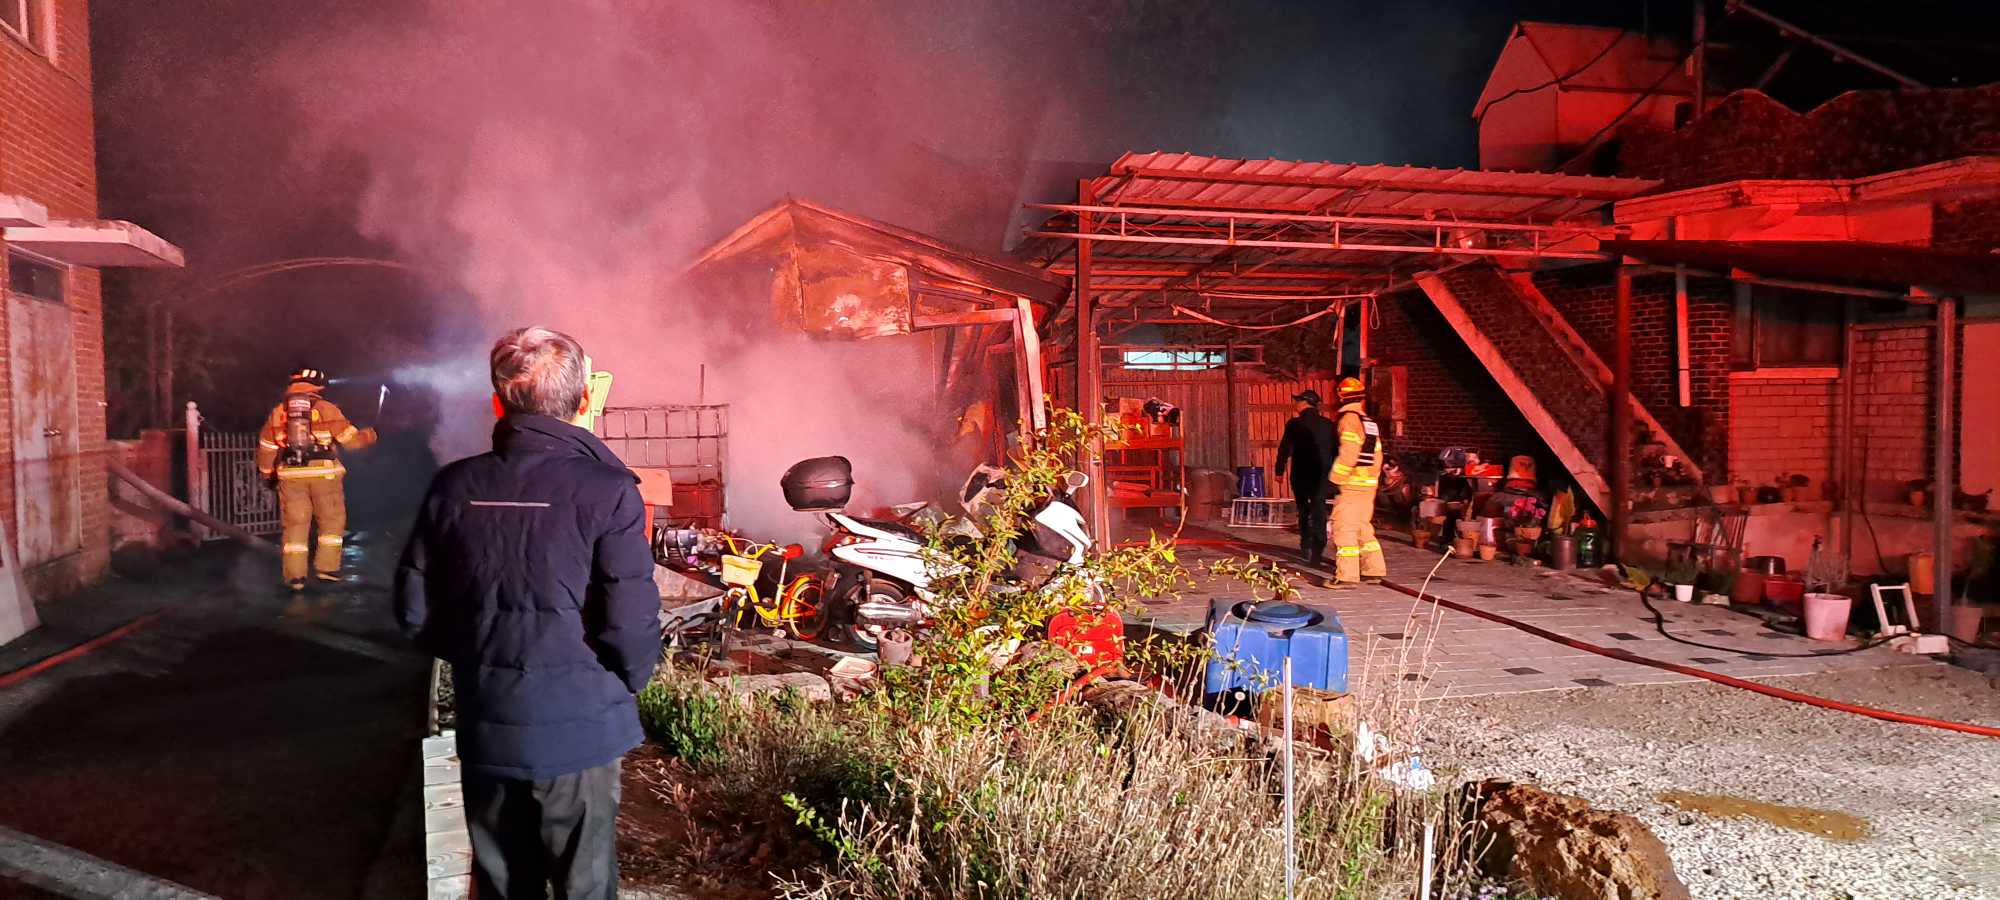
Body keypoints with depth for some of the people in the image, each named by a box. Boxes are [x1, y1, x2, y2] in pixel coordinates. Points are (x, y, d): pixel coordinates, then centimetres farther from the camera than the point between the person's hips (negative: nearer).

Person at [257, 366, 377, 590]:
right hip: (324, 473, -3)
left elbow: (266, 448, 12)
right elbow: (351, 439, -1)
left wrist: (267, 473, 27)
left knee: (295, 524, 8)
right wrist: (369, 435, 19)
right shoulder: (326, 409, -2)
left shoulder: (277, 412, 8)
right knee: (332, 521, 13)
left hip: (291, 475, 3)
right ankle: (327, 567, 9)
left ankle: (295, 575, 6)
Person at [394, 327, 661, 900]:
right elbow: (631, 625, -18)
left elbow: (414, 611, 3)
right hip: (578, 728, -4)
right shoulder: (607, 491, -16)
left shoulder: (454, 486, -2)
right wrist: (625, 682, 3)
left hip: (485, 727, 4)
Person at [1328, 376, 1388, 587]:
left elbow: (1348, 454, -20)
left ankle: (1346, 575, -10)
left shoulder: (1350, 419, -12)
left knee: (1344, 528, -7)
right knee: (1363, 526, 17)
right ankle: (1373, 570, 20)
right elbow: (1377, 456, 16)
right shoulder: (1370, 422, 15)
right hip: (1369, 484, 9)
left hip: (1352, 485, -9)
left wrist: (1335, 478, -13)